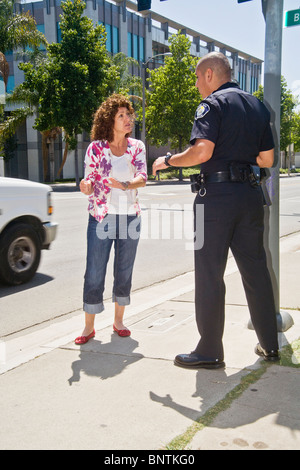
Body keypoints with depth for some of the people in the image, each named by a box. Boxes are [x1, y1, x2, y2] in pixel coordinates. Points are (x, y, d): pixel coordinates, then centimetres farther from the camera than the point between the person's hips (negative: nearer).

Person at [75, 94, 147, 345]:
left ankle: (119, 320, 26)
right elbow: (89, 185, -1)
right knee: (94, 274, -3)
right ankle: (89, 326, 11)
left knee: (124, 272, 9)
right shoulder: (96, 148, 0)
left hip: (130, 216, 2)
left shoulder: (137, 146, 6)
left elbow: (143, 178, -7)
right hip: (101, 217, -2)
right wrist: (86, 186, -25)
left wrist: (125, 185, -27)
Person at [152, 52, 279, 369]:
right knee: (256, 270, 14)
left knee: (210, 274, 1)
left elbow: (202, 151, -21)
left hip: (217, 195, -7)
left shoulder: (213, 104, -7)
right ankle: (269, 345, 22)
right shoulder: (257, 106, 16)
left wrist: (168, 160, -5)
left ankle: (209, 351, 8)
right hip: (251, 193, 7)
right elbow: (267, 159, 15)